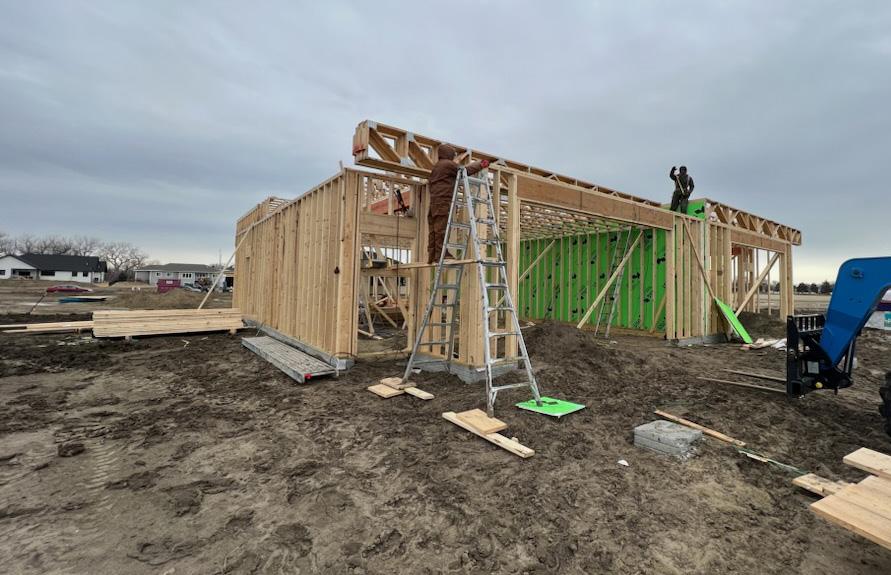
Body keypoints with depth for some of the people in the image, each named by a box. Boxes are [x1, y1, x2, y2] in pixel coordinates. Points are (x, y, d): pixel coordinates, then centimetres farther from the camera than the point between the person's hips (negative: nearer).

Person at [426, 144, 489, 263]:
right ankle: (441, 254, -16)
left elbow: (429, 182, 33)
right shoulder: (448, 164, 0)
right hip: (443, 200, -9)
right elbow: (464, 171, -1)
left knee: (434, 229, 4)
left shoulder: (436, 167, 27)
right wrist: (480, 165, 9)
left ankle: (432, 256, 3)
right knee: (442, 228, -12)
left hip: (434, 201, 9)